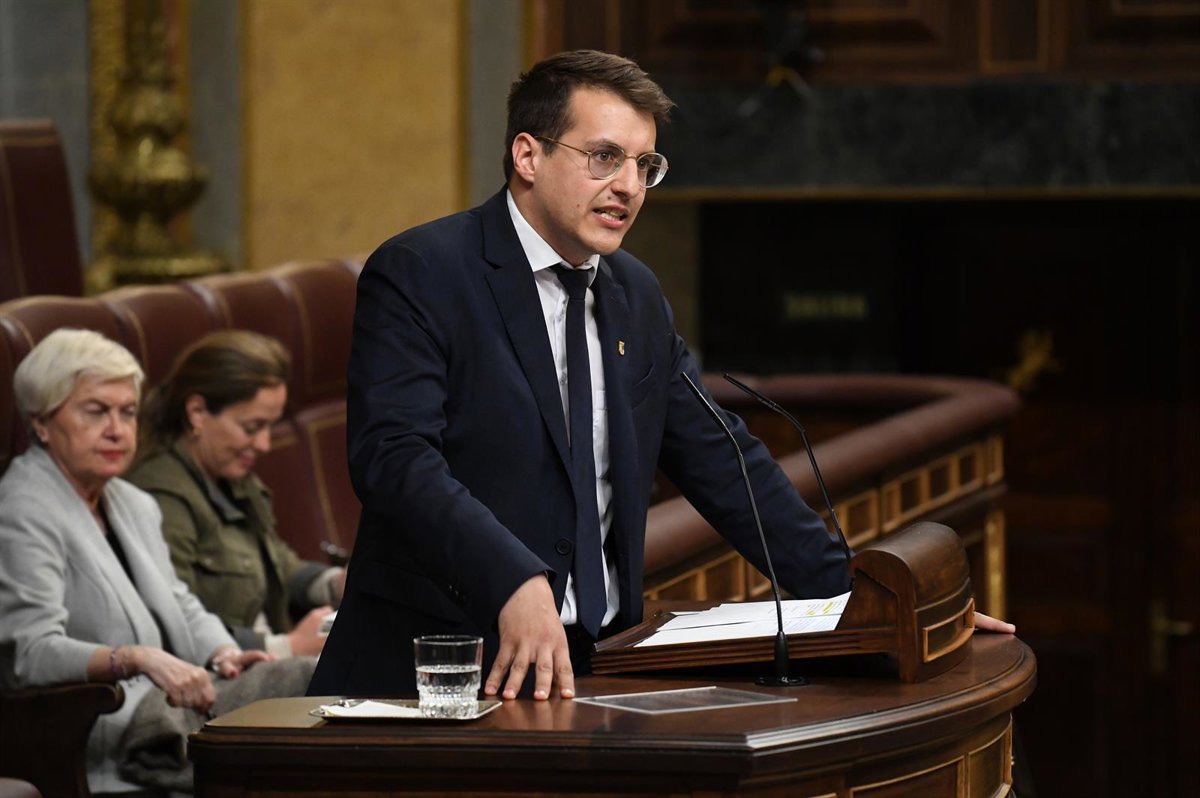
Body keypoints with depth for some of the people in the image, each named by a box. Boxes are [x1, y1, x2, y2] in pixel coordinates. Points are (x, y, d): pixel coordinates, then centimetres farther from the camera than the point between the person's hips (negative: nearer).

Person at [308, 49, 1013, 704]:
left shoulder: (637, 297, 16)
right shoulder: (418, 275, -6)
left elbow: (722, 464, 20)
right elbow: (396, 456, -19)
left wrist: (860, 599, 13)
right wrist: (516, 581, -34)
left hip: (589, 669, 7)